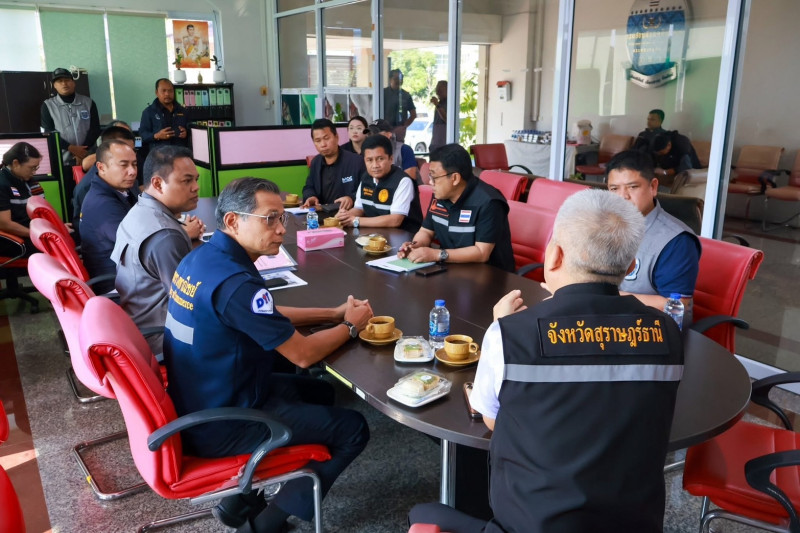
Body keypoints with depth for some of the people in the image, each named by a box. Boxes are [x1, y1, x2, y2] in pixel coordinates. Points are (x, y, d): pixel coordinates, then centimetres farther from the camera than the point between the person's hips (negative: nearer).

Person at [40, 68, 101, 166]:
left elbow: (95, 129, 3)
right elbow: (49, 133, 0)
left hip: (87, 158, 1)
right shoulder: (48, 106, 6)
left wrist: (83, 152, -10)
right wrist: (71, 148, -14)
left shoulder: (88, 103, 8)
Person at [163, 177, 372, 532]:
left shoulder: (202, 257, 1)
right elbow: (303, 354, -22)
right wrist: (351, 326, -4)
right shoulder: (234, 281, -29)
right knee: (353, 429, 0)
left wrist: (334, 313, 6)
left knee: (320, 392, 22)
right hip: (218, 426, -9)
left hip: (197, 402, 9)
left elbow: (269, 316, 13)